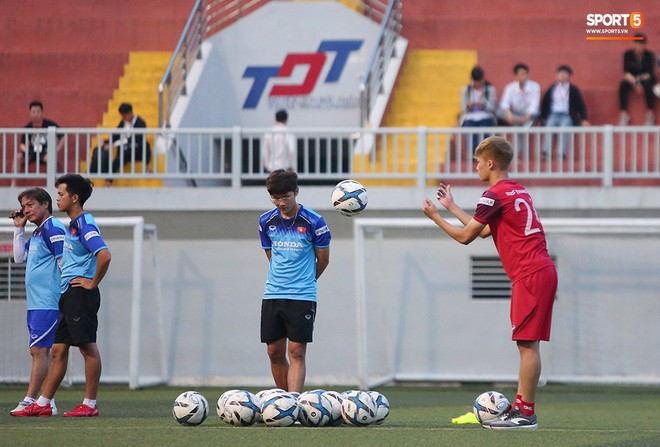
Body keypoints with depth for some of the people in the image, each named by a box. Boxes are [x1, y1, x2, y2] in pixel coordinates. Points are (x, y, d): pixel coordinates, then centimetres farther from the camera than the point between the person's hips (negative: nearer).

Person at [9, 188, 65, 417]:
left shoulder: (53, 229, -11)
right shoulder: (37, 233, 19)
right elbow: (20, 258, 22)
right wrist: (19, 229, 18)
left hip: (48, 303, -10)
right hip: (35, 303, 10)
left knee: (39, 350, -12)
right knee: (39, 352, 9)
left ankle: (30, 401, -15)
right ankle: (47, 402, 10)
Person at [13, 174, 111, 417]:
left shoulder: (85, 224, -14)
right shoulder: (73, 224, 17)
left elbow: (104, 255, -28)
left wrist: (92, 283, -18)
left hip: (81, 294, -10)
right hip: (68, 295, 10)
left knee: (88, 347, -5)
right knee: (58, 350, 9)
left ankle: (90, 404, -2)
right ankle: (43, 404, 10)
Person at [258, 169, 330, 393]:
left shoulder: (314, 222, -7)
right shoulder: (266, 221, 4)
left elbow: (323, 260, 4)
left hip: (302, 297, -4)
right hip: (272, 295, 4)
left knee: (296, 353, -9)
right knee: (275, 353, 5)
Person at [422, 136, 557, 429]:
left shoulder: (495, 195, -9)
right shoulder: (518, 191, 19)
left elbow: (465, 236, -5)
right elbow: (483, 230, 28)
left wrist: (435, 216, 9)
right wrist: (451, 206, 35)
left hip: (530, 275, -9)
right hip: (541, 271, 9)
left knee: (527, 343, -8)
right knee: (527, 344, 11)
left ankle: (526, 414, -9)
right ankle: (519, 406, 13)